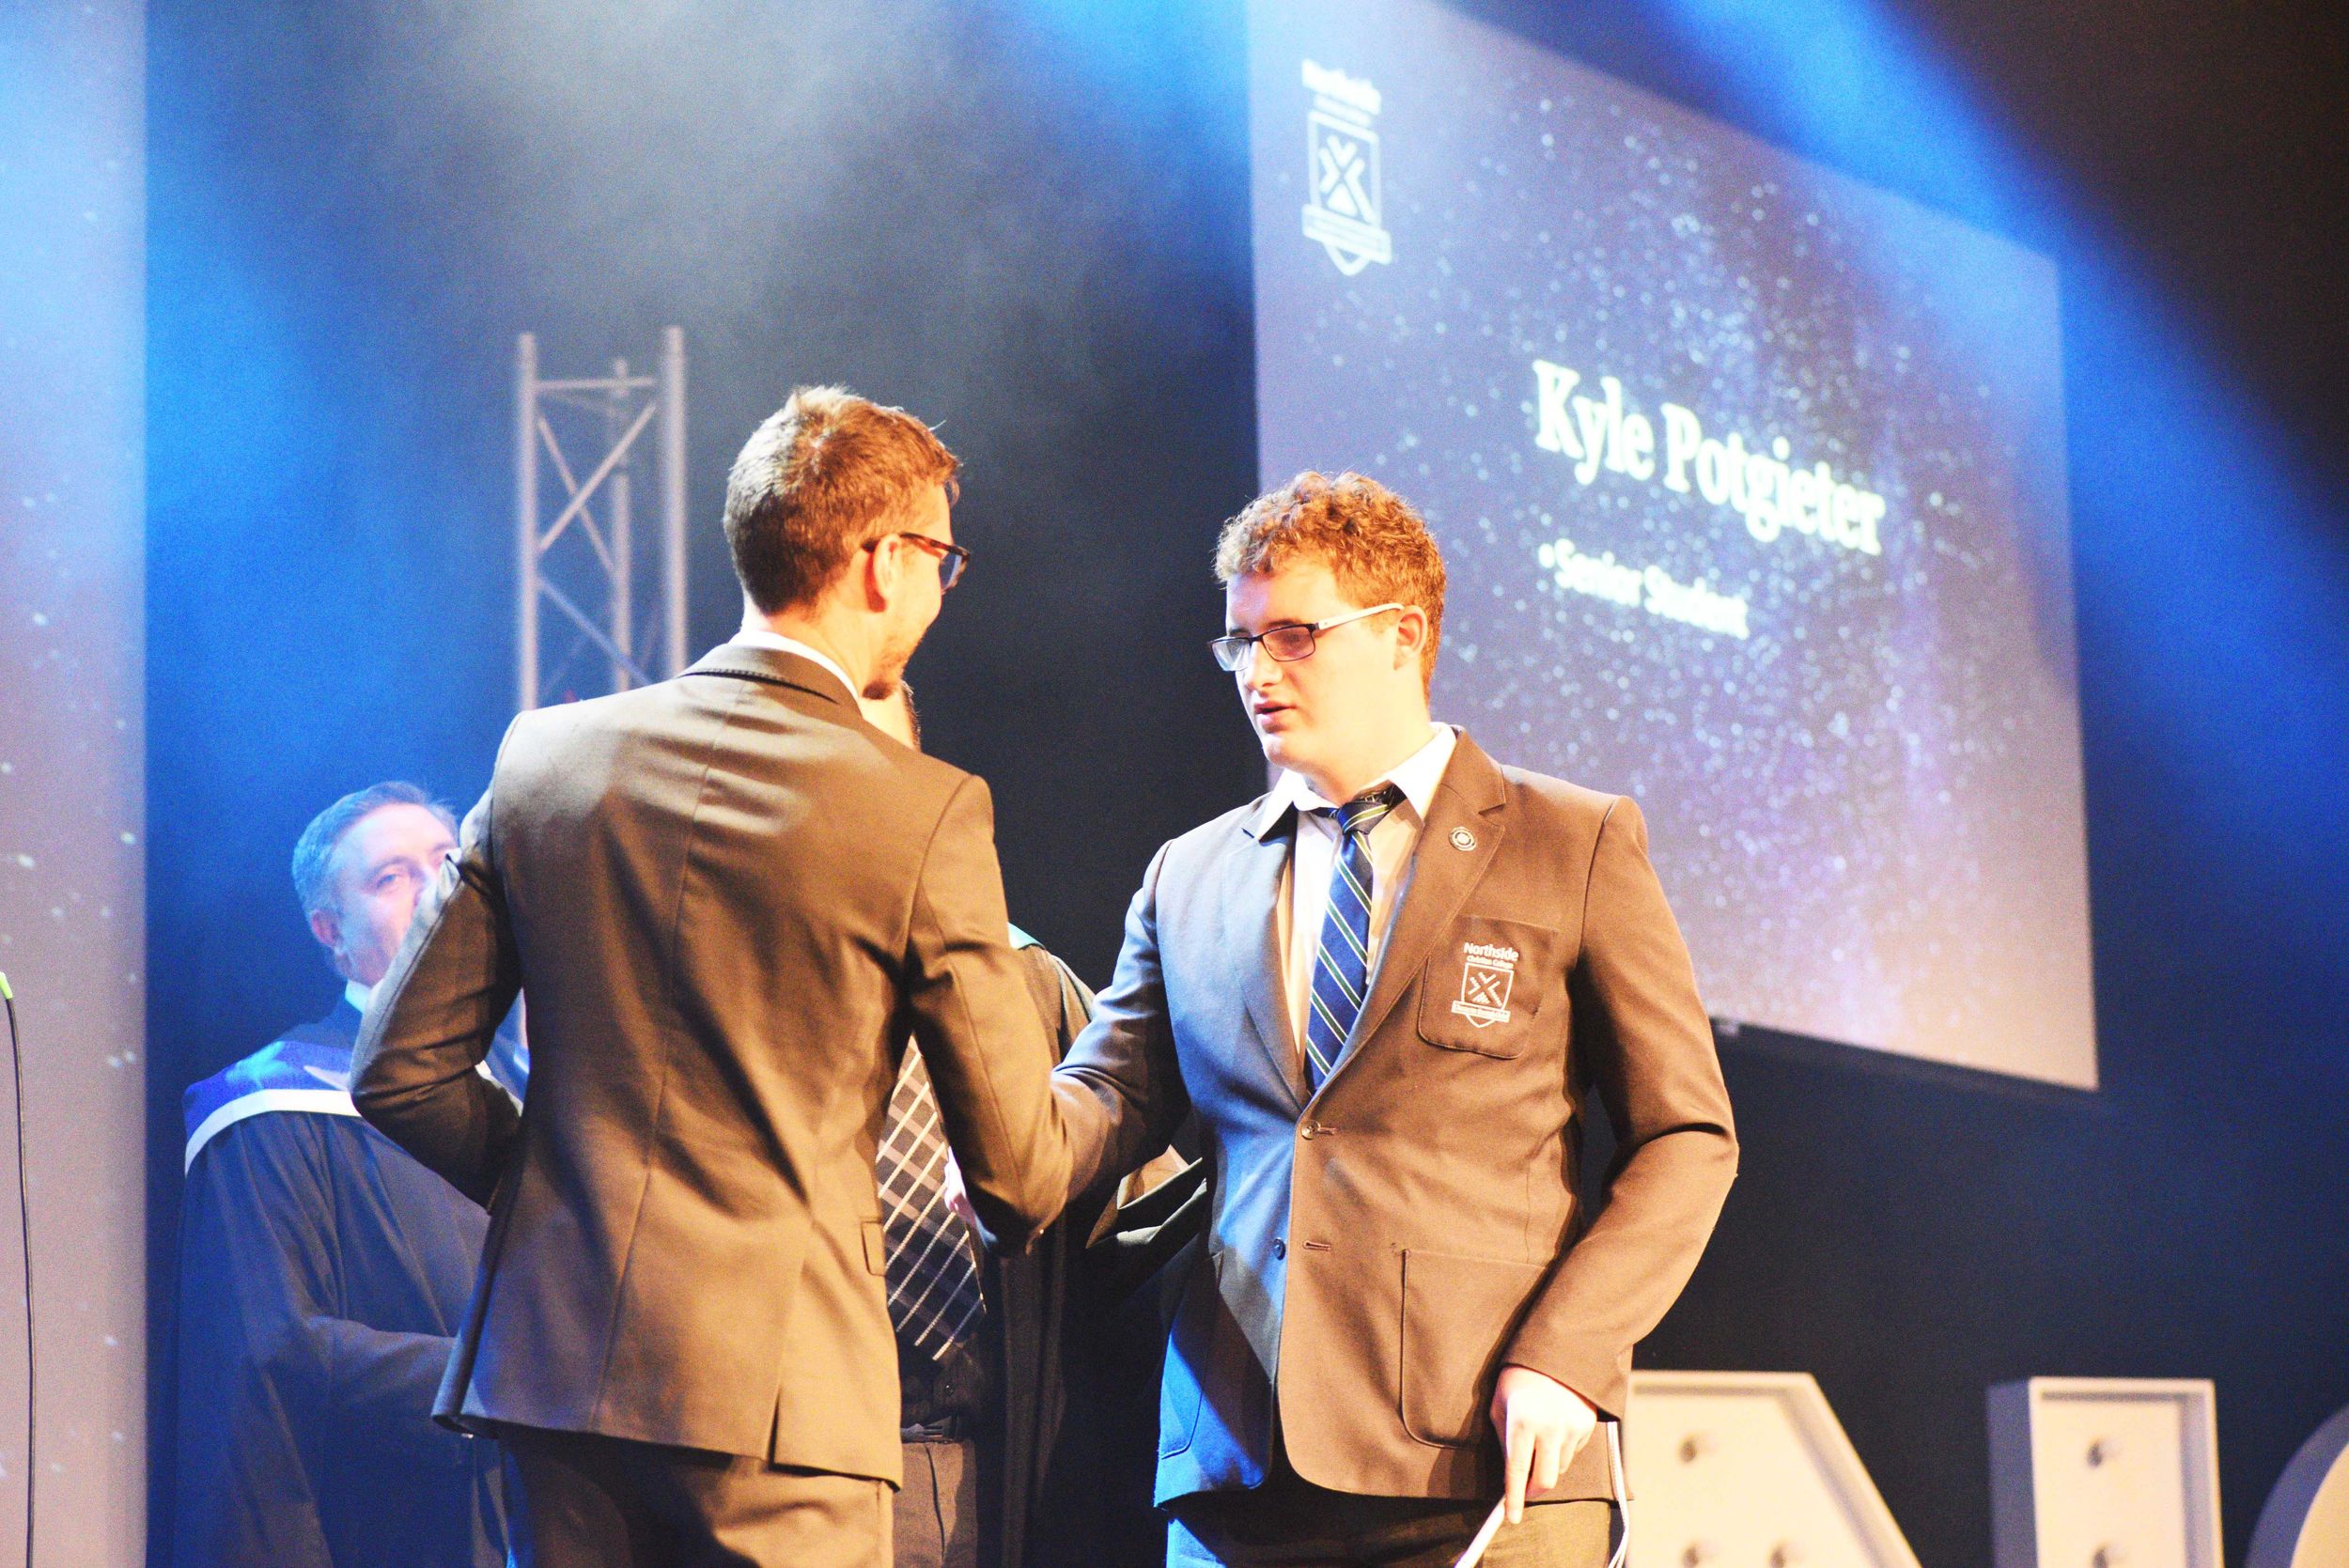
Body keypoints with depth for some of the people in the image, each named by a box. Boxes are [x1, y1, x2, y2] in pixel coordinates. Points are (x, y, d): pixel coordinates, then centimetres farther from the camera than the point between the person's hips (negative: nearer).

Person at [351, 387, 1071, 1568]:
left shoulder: (545, 755, 5)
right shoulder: (927, 814, -8)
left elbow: (398, 1071, 8)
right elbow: (1019, 1181, -2)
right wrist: (1004, 1202, 21)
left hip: (553, 1362, 5)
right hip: (778, 1382, -5)